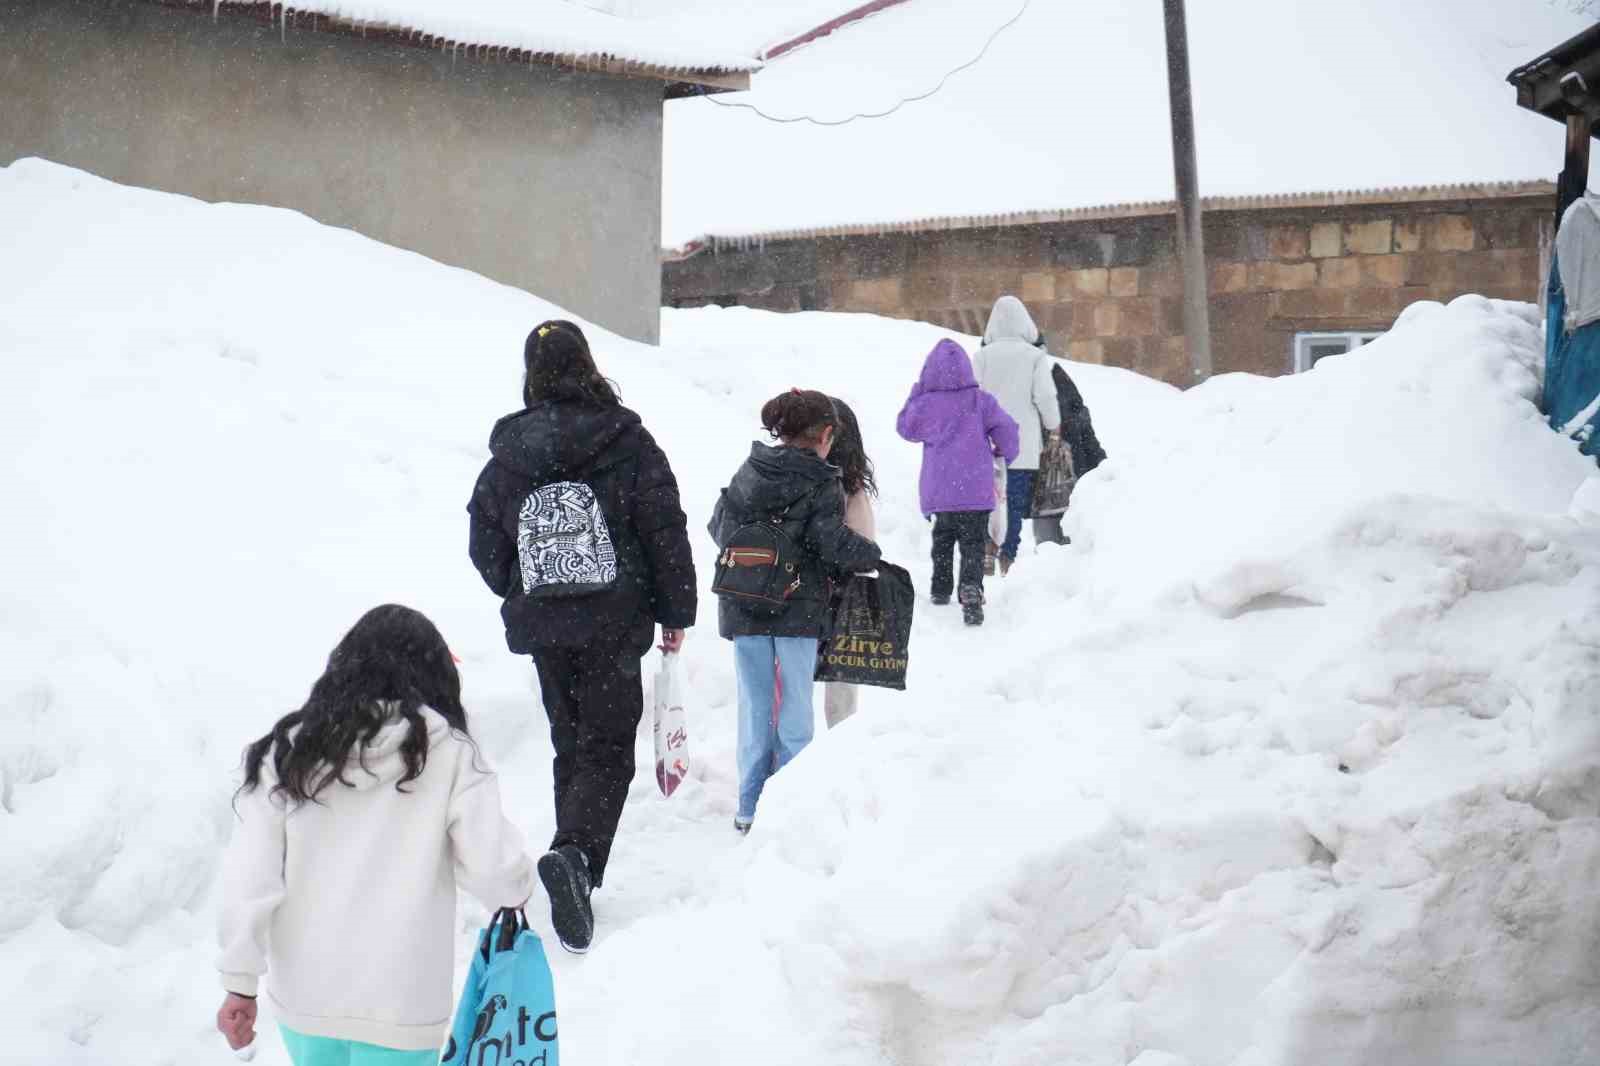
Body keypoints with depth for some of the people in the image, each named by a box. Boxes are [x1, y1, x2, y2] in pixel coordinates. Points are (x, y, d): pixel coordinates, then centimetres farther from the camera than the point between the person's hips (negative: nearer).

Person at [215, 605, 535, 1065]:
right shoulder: (449, 754, -10)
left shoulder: (290, 750, -3)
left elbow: (250, 876, -5)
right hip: (401, 1002, -3)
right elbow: (497, 874, -10)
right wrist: (517, 885, 13)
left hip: (302, 994, 3)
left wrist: (240, 983, 2)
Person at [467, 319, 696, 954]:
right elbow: (665, 531, -6)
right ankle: (574, 853, -25)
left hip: (541, 628, 4)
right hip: (613, 623, -3)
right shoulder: (626, 442, -6)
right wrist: (676, 613, 3)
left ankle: (577, 874, 21)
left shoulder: (506, 456, 3)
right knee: (608, 747, -1)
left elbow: (484, 549, 10)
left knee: (571, 745, 17)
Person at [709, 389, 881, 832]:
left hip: (743, 610, 4)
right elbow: (834, 542, -17)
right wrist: (870, 554, 1)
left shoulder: (747, 473, 6)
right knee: (795, 706, 7)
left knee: (754, 705, 11)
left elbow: (719, 528, 10)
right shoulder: (821, 483, -10)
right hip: (798, 609, -4)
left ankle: (750, 807, 13)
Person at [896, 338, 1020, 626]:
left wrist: (915, 394, 14)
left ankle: (941, 589, 29)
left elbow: (906, 427, 10)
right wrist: (1005, 452, 16)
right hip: (976, 491, -1)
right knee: (973, 543, -2)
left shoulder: (927, 404, -6)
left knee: (942, 538, 24)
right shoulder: (980, 401, -5)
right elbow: (1006, 428, -5)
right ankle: (971, 590, -25)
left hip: (939, 492, 1)